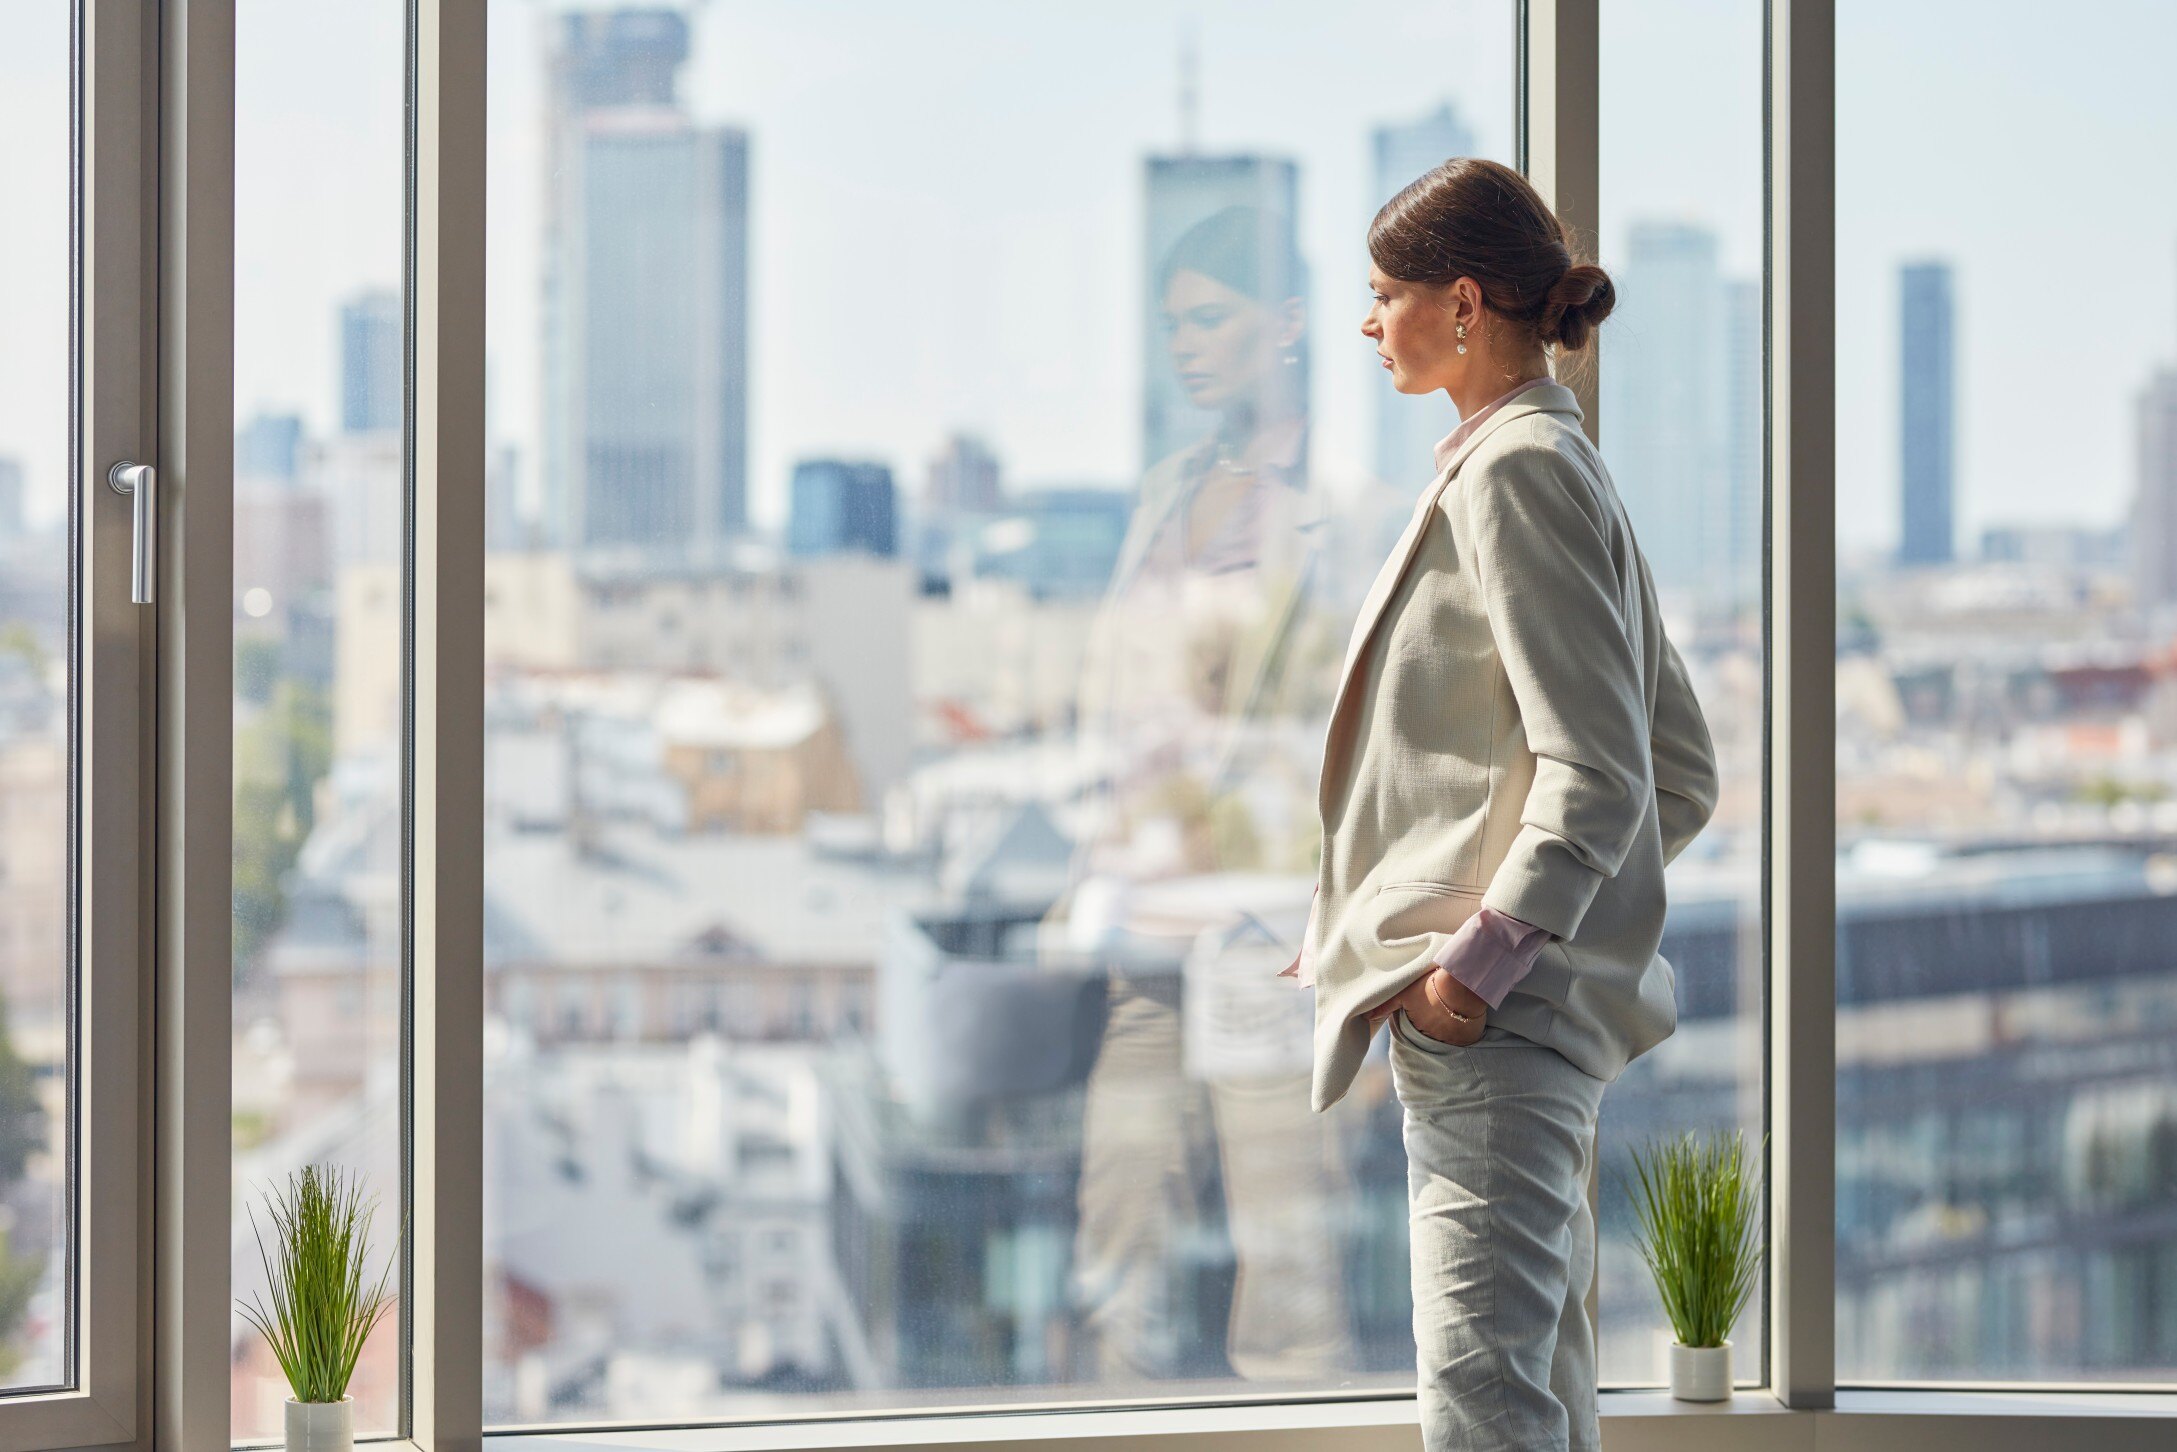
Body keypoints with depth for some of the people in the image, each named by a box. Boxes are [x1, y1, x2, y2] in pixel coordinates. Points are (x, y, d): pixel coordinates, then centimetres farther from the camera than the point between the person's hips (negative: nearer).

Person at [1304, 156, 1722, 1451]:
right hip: (1533, 1008, 11)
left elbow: (1596, 771, -19)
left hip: (1495, 1011, -11)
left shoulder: (1517, 469, -10)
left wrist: (1483, 955, -21)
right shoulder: (1567, 468, 20)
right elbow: (1683, 776, 21)